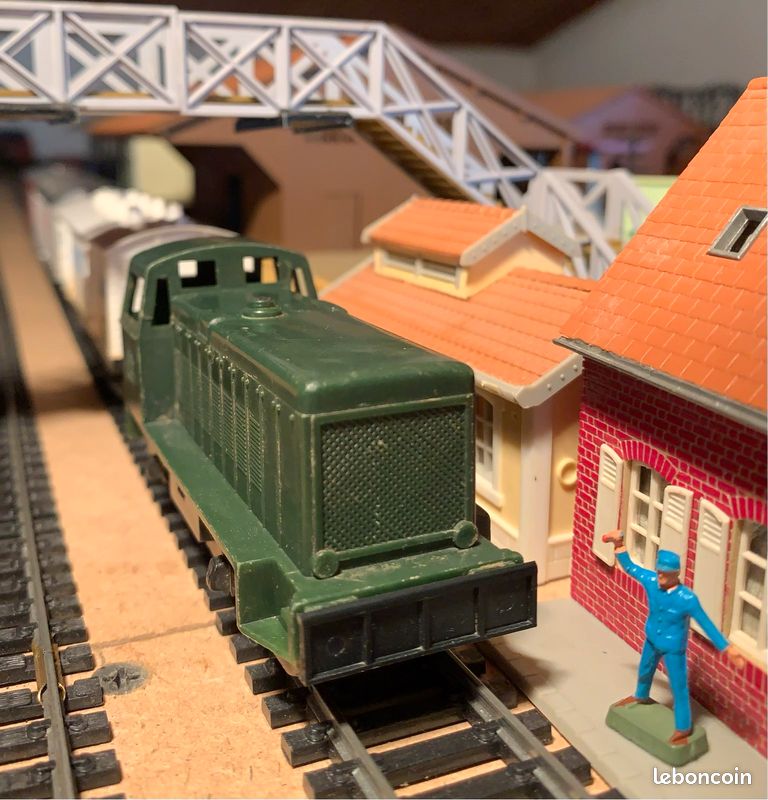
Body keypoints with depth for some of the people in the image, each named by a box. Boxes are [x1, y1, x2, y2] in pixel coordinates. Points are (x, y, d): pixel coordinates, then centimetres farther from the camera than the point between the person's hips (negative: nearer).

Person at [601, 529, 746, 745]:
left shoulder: (687, 598, -33)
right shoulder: (651, 581, -21)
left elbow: (707, 625, -26)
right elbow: (630, 567, -4)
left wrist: (728, 649, -28)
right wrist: (619, 544, -8)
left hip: (673, 647, -5)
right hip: (652, 640, 5)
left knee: (679, 687, 9)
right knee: (644, 672, 30)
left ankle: (683, 727, 30)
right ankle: (640, 696, 62)